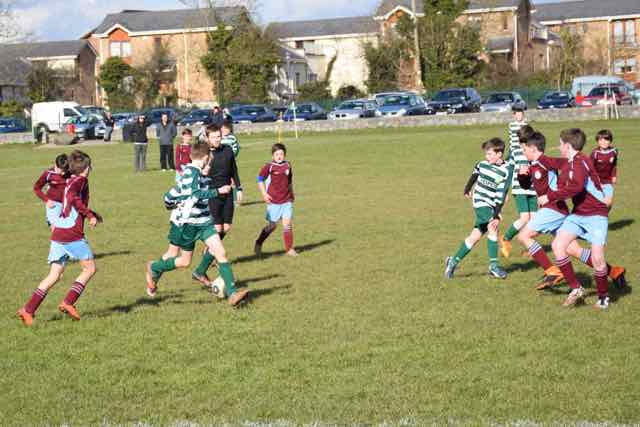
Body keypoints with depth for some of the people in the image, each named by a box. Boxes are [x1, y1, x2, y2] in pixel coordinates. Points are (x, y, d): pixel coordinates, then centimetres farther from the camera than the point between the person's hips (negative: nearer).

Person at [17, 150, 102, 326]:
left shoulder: (69, 181, 21)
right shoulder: (81, 180, -3)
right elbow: (72, 197, -23)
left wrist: (91, 214, 41)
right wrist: (90, 215, -21)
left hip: (57, 235, 8)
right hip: (73, 235, -8)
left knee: (55, 275, 8)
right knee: (90, 268, 7)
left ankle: (28, 310, 0)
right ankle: (68, 302, -2)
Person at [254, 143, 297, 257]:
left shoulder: (288, 165, 6)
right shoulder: (269, 167, -7)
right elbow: (260, 180, 0)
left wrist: (291, 194, 23)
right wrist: (264, 194, -7)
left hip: (287, 201, 3)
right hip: (273, 201, -3)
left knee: (288, 224, -3)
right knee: (272, 225, 3)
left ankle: (289, 249, 6)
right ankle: (258, 244, 23)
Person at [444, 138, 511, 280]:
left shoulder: (505, 171, -9)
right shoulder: (482, 165, -3)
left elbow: (501, 195, -13)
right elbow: (474, 177, 19)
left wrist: (497, 216, -18)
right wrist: (467, 190, 34)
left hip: (493, 205, 1)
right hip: (481, 202, -1)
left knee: (475, 236, 2)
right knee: (492, 227, -22)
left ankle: (453, 261, 16)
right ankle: (493, 265, -16)